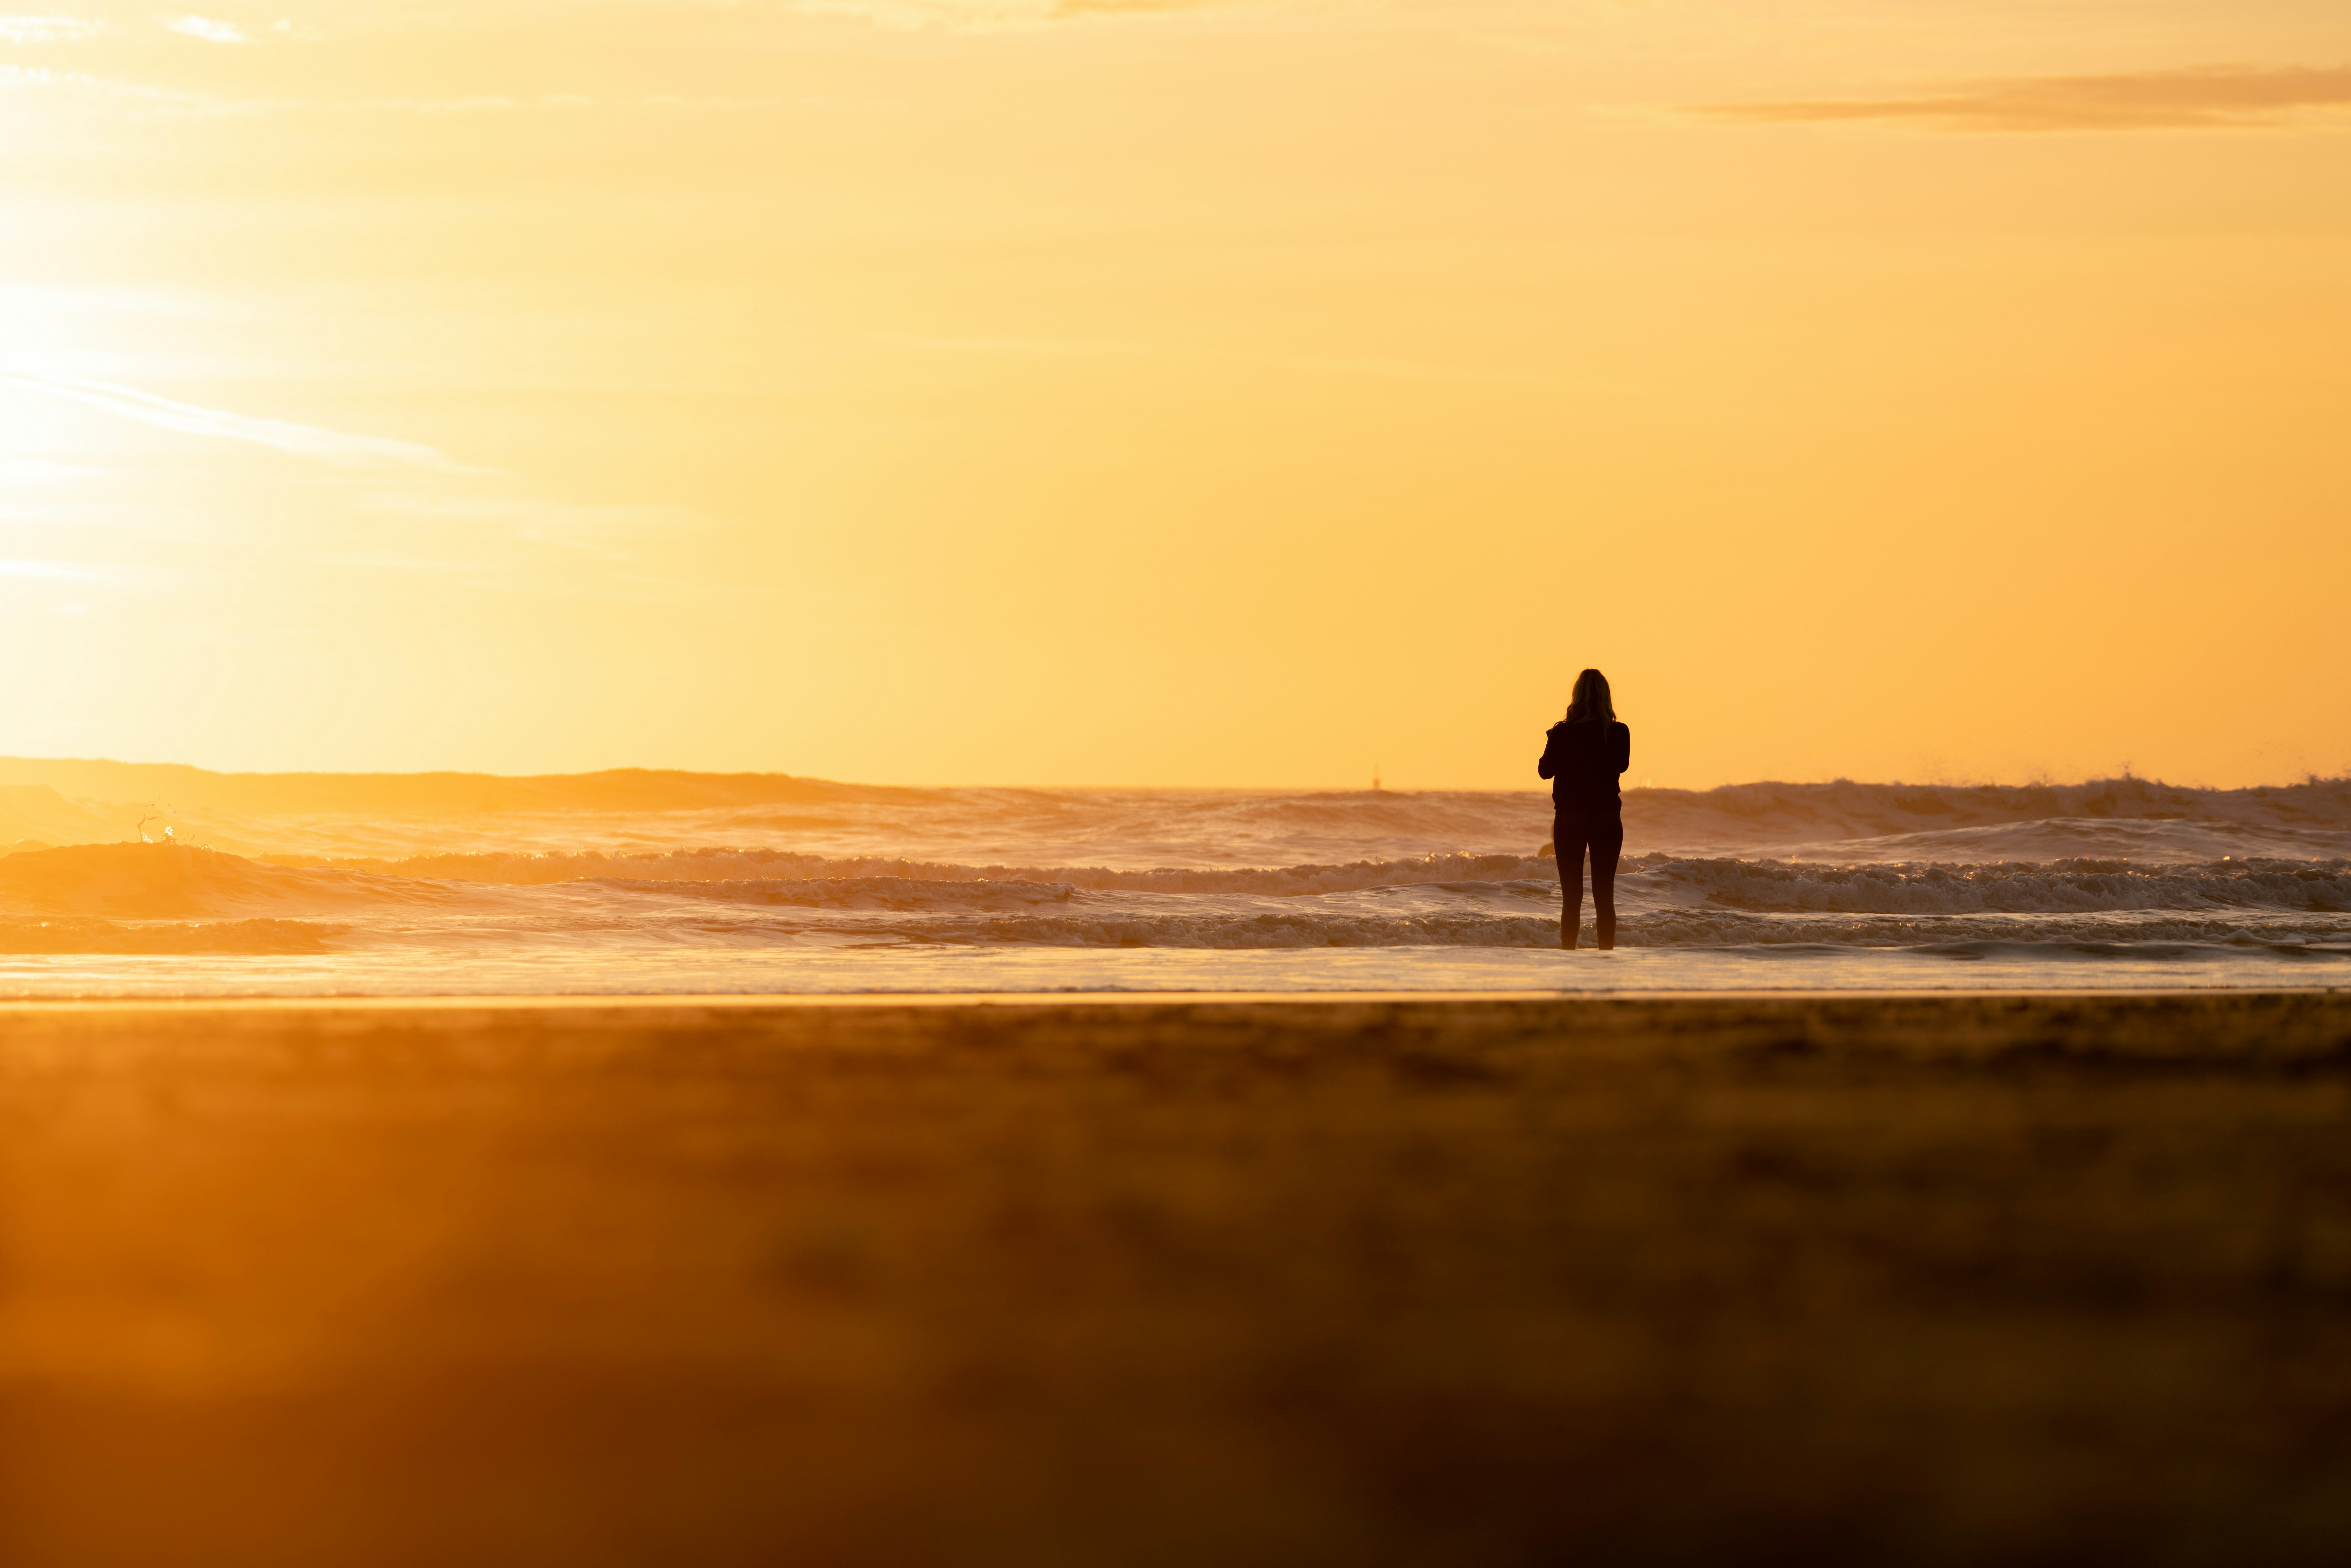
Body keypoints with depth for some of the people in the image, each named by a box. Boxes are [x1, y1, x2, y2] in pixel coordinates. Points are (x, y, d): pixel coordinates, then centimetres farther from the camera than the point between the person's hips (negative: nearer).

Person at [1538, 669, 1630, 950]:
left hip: (1570, 820, -2)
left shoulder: (1562, 733, -12)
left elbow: (1545, 771, 1)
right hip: (1608, 819, 2)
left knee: (1572, 898, 3)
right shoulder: (1619, 733, -6)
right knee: (1605, 896, 8)